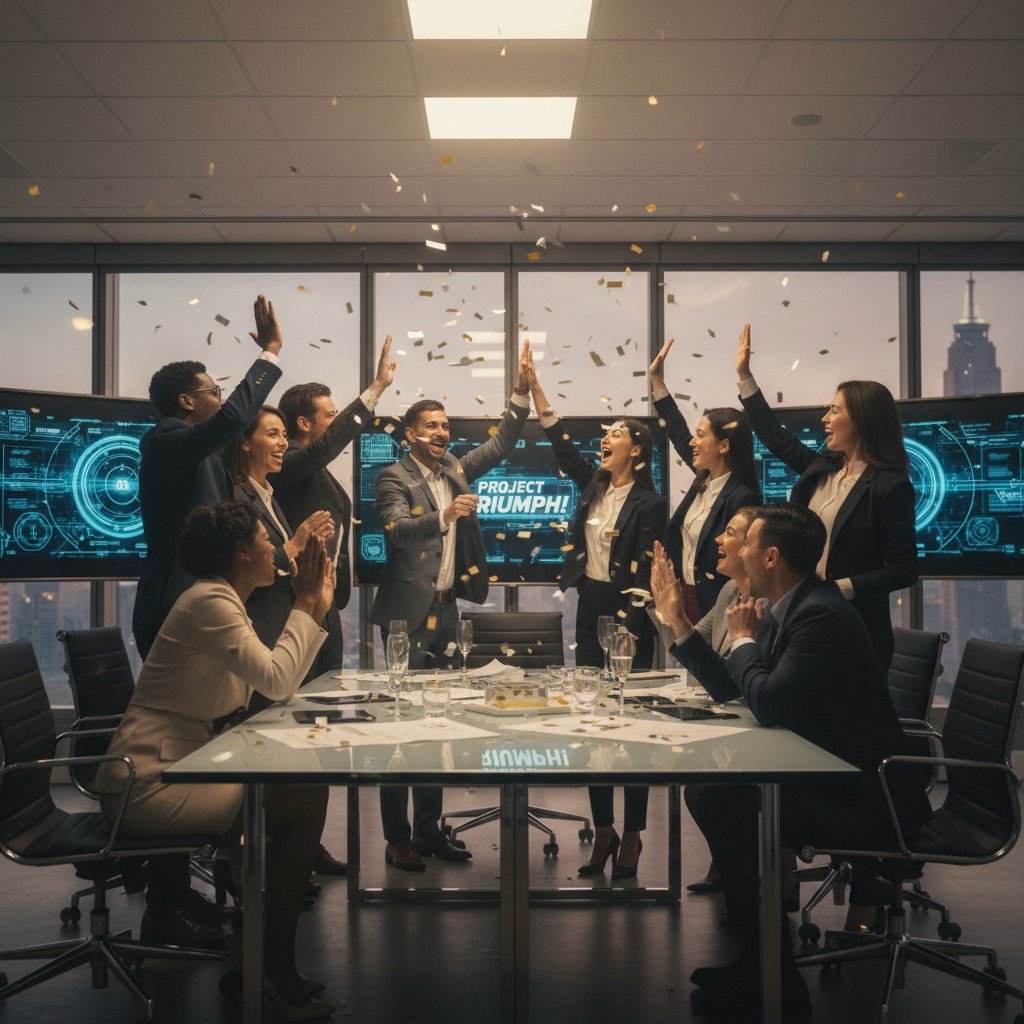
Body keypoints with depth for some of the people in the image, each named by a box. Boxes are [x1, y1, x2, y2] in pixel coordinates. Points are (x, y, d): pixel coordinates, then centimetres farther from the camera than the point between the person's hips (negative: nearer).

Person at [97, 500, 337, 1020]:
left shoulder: (225, 600, 14)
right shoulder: (209, 601, -17)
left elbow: (276, 682, 12)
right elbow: (277, 681, -24)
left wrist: (312, 607, 7)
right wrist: (306, 606, -13)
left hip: (170, 771, 10)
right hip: (146, 784, -10)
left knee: (298, 781, 16)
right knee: (305, 797, -16)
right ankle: (276, 964, -5)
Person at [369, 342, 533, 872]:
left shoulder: (454, 470, 15)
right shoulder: (393, 477, -5)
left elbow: (500, 444, 19)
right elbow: (396, 529, -20)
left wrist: (523, 387, 11)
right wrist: (444, 516, -35)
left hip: (445, 611, 7)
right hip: (407, 612, -7)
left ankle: (428, 830, 20)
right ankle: (397, 839, 3)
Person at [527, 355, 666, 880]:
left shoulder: (649, 503, -9)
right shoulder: (593, 483, 8)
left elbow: (642, 572, -14)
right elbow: (558, 439, 10)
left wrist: (625, 629, -21)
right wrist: (534, 384, 6)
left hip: (627, 613, -6)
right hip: (589, 606, 6)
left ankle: (632, 835, 12)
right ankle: (603, 830, 18)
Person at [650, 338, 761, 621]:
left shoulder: (742, 498, -19)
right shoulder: (704, 482, 5)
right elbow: (679, 434, 18)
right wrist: (657, 380, 20)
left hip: (714, 607, -8)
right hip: (686, 597, 8)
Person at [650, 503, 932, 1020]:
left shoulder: (822, 615, -24)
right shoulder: (786, 608, 7)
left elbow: (768, 703, -27)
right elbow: (729, 686, 13)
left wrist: (743, 638, -10)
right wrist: (676, 621, 10)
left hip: (864, 795, -10)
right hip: (828, 773, 10)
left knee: (729, 812, -19)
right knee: (710, 794, 4)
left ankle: (774, 982, -2)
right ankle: (758, 956, 16)